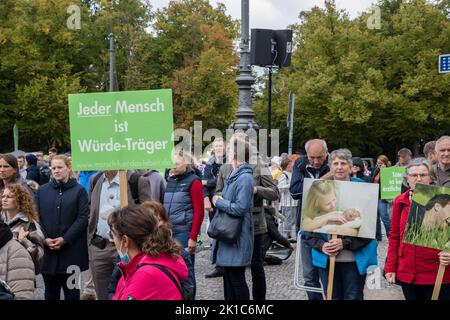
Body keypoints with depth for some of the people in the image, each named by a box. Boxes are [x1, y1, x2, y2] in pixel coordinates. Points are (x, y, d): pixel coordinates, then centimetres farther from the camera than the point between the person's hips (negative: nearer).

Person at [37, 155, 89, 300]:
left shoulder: (79, 190, 0)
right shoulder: (42, 190, 9)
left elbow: (83, 217, -7)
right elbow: (37, 217, 6)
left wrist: (65, 239, -14)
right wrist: (45, 239, -9)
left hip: (71, 249, -3)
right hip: (47, 249, 3)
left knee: (71, 288, 7)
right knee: (50, 289, 9)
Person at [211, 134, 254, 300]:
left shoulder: (245, 178, -18)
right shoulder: (233, 175, 12)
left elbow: (240, 208, -23)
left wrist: (218, 202, -11)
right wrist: (218, 198, 1)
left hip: (238, 237, -9)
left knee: (236, 278, -1)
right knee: (228, 276, 16)